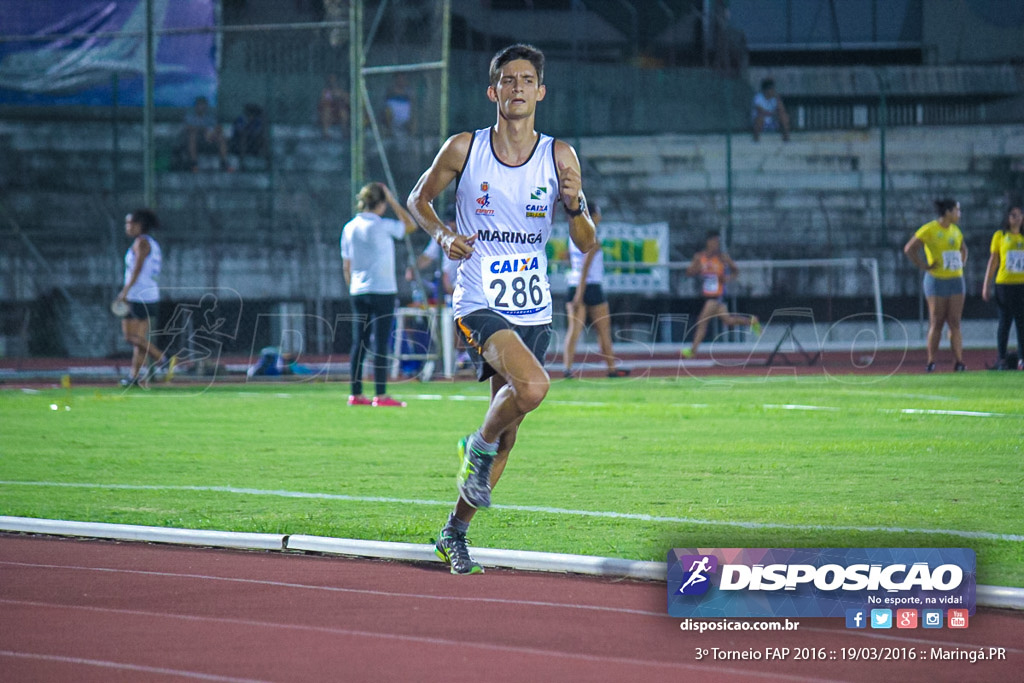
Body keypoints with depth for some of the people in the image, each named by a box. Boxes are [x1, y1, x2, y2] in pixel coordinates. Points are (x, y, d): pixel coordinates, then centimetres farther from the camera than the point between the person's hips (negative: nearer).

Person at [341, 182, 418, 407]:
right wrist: (393, 201, 2)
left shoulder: (349, 228, 7)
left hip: (358, 293, 6)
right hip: (382, 291, -6)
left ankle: (356, 394, 10)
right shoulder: (381, 226, -11)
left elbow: (346, 265, 11)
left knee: (359, 343, 8)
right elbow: (410, 225, 3)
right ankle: (380, 395, -7)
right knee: (380, 344, -5)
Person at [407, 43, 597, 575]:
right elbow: (419, 200, 12)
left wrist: (575, 205, -18)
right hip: (479, 305, -4)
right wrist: (442, 235, -7)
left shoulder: (559, 157, 2)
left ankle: (455, 532, 27)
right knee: (532, 385, -31)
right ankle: (479, 447, -1)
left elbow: (585, 244, 3)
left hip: (534, 311, 4)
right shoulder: (464, 150, -3)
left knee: (506, 434, 9)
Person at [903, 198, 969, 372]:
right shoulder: (929, 230, -9)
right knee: (936, 323, -3)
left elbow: (963, 250, 30)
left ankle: (958, 362, -3)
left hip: (956, 280, 5)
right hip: (937, 281, -5)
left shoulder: (955, 230, 12)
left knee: (955, 322, 0)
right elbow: (909, 249, -11)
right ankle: (931, 362, 4)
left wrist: (961, 265, 15)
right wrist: (923, 266, -13)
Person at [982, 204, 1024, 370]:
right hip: (1004, 284, -2)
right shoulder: (1000, 236, 5)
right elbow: (993, 261, 5)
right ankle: (1001, 359, 3)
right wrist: (986, 286, 2)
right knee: (1005, 321, -1)